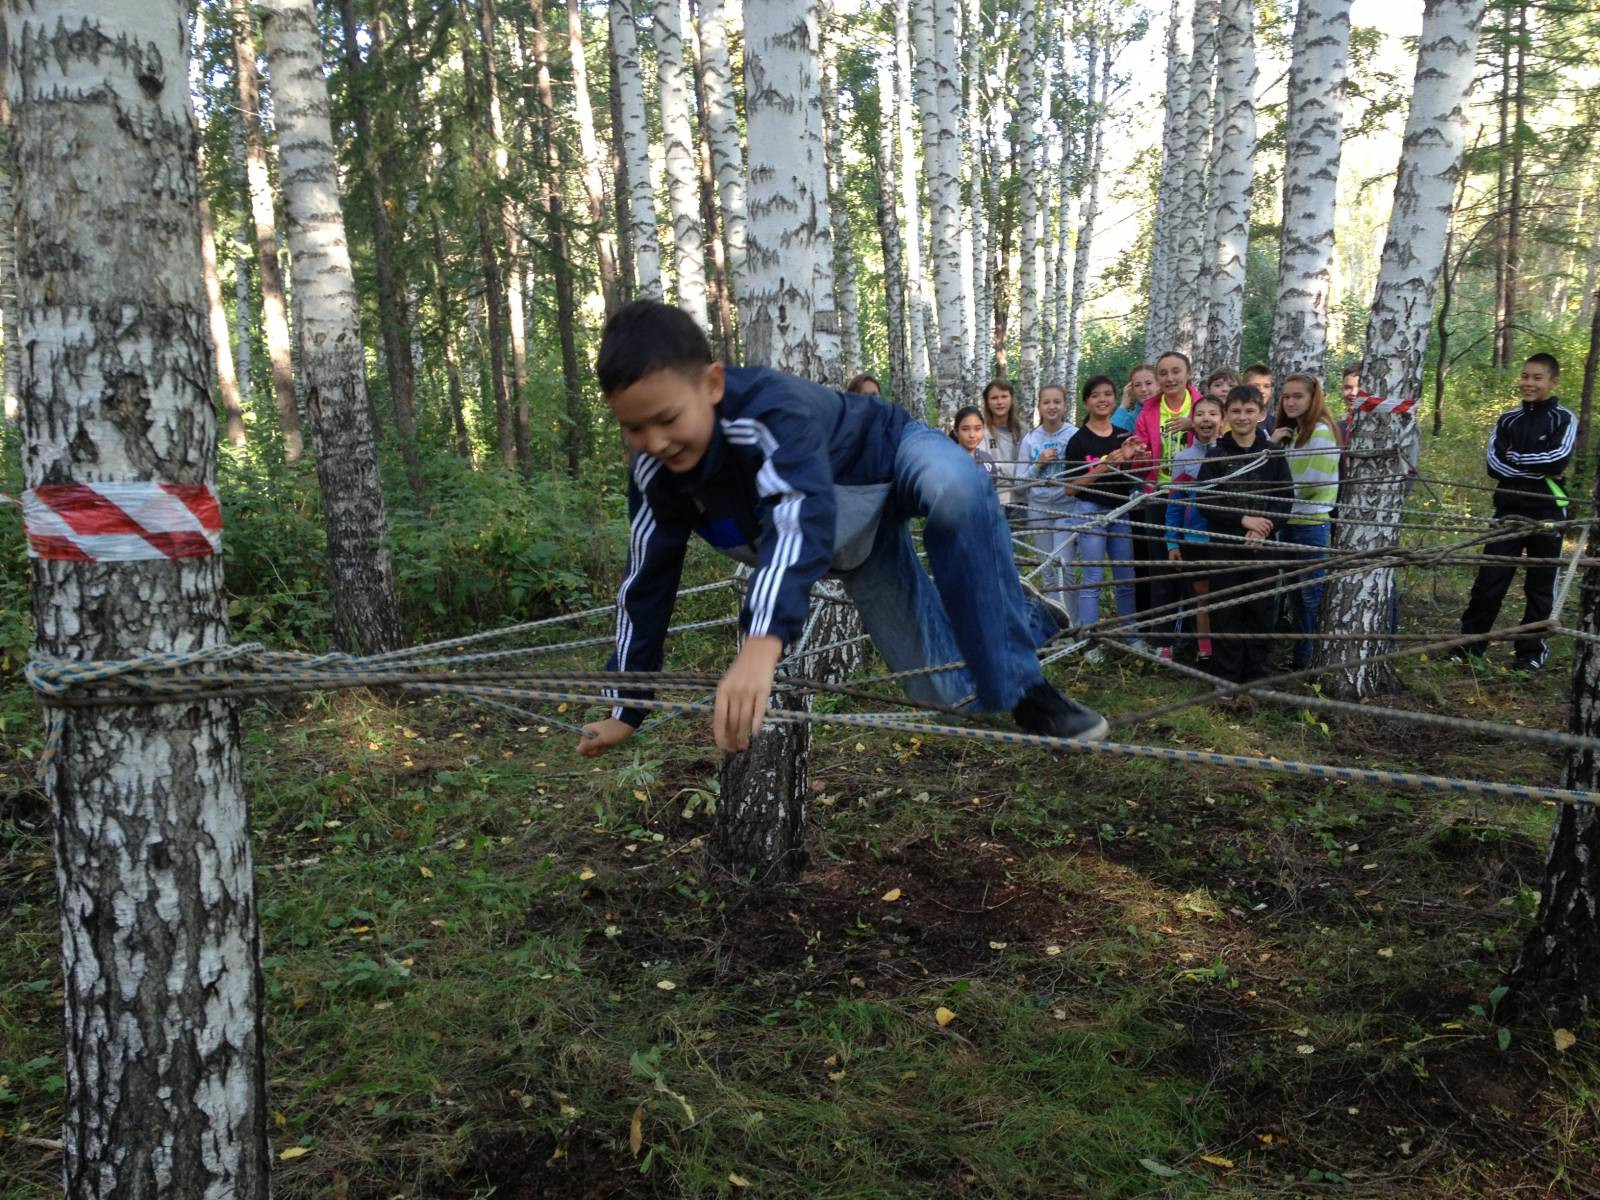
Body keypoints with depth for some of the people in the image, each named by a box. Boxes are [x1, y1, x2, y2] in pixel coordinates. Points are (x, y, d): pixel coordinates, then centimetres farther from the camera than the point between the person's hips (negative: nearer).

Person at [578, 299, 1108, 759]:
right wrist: (627, 709, -4)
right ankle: (1023, 619, 28)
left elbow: (805, 513, -59)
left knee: (955, 488, -44)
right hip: (855, 538, 5)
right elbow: (647, 579, -9)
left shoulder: (770, 407, -41)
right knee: (949, 688, -3)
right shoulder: (656, 472, -20)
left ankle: (1023, 690, -31)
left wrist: (762, 642, -74)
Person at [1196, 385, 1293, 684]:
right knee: (1226, 611, 2)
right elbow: (1205, 501, -5)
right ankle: (1225, 677, 11)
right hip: (1224, 544, -1)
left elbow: (1285, 499, 2)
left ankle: (1255, 674, 16)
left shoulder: (1273, 454, 3)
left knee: (1261, 609, 4)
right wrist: (1243, 519, -16)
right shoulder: (1216, 455, 1)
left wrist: (1264, 528, -14)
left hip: (1262, 545, 1)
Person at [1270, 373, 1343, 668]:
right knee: (1298, 592, 14)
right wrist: (1271, 444, -2)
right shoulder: (1292, 431, 15)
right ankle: (1301, 658, 22)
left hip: (1312, 522, -8)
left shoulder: (1320, 431, -11)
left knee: (1313, 593, -4)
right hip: (1291, 520, 8)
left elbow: (1314, 481, -18)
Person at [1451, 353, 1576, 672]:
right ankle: (1469, 643, 7)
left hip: (1547, 512, -2)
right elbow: (1494, 464, -4)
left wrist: (1514, 457, -8)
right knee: (1489, 580, 0)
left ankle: (1532, 649, 16)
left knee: (1540, 584, 5)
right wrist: (1540, 470, -13)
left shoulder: (1564, 418, 0)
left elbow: (1560, 458, -17)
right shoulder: (1508, 420, 9)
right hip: (1509, 509, 2)